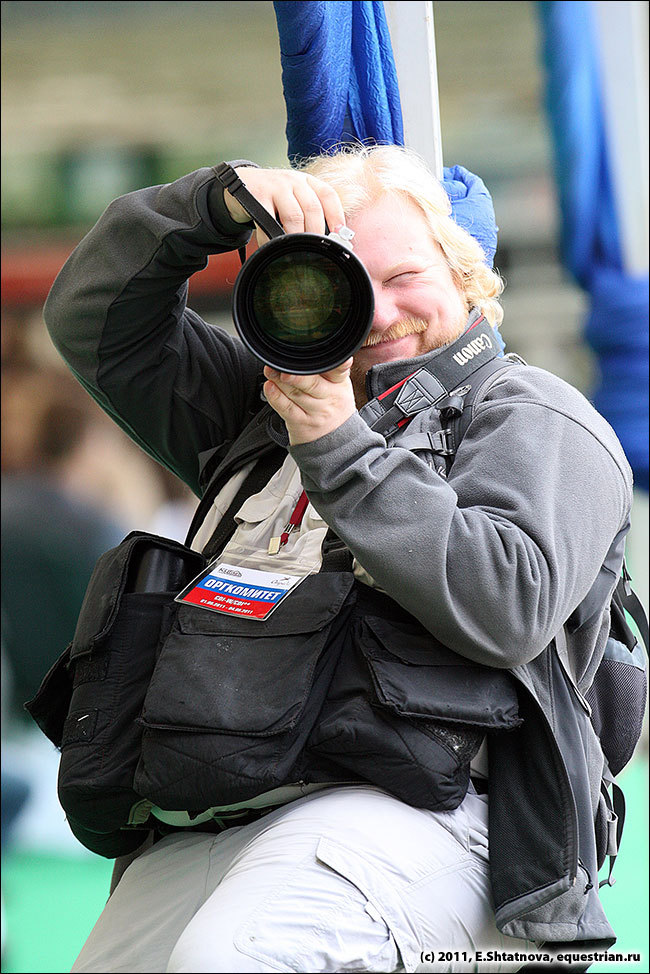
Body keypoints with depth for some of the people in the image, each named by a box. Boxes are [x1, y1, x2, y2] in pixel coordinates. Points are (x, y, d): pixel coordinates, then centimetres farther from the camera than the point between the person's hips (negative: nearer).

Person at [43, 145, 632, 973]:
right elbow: (98, 321, 27)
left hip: (410, 804, -6)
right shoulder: (261, 410, 28)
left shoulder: (534, 421, 9)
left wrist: (339, 447, -8)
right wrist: (217, 204, 10)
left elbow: (509, 609, -9)